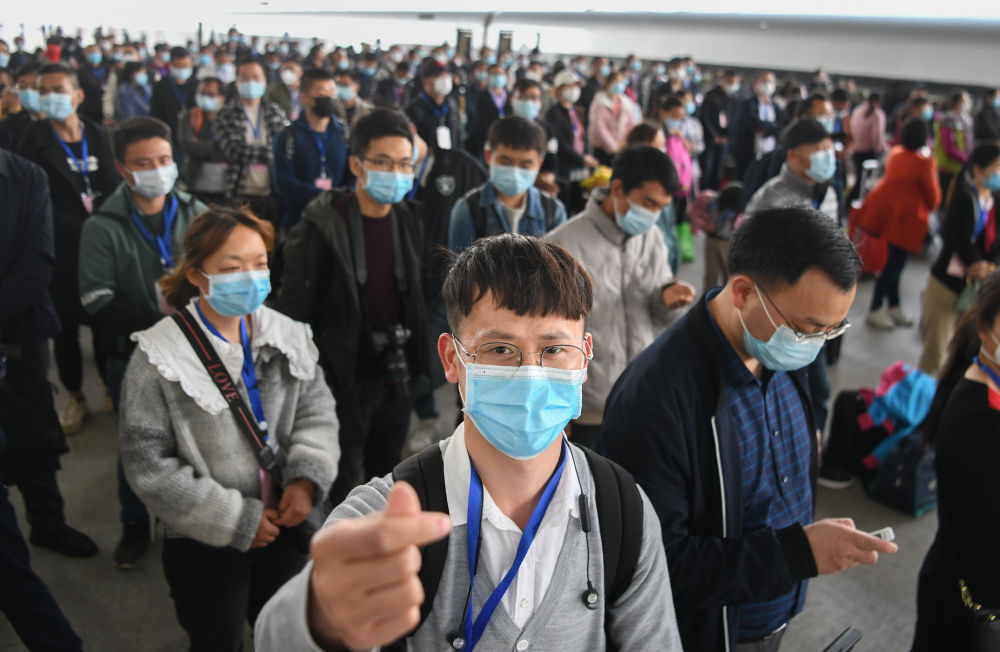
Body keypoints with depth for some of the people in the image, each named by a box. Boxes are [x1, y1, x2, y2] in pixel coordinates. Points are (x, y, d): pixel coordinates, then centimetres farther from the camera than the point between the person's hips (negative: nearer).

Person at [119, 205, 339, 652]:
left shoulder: (287, 336, -5)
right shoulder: (159, 359, -17)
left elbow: (316, 411, 1)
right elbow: (148, 464, -17)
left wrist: (306, 478, -18)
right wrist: (236, 520, -17)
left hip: (284, 527, 4)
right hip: (204, 546, -3)